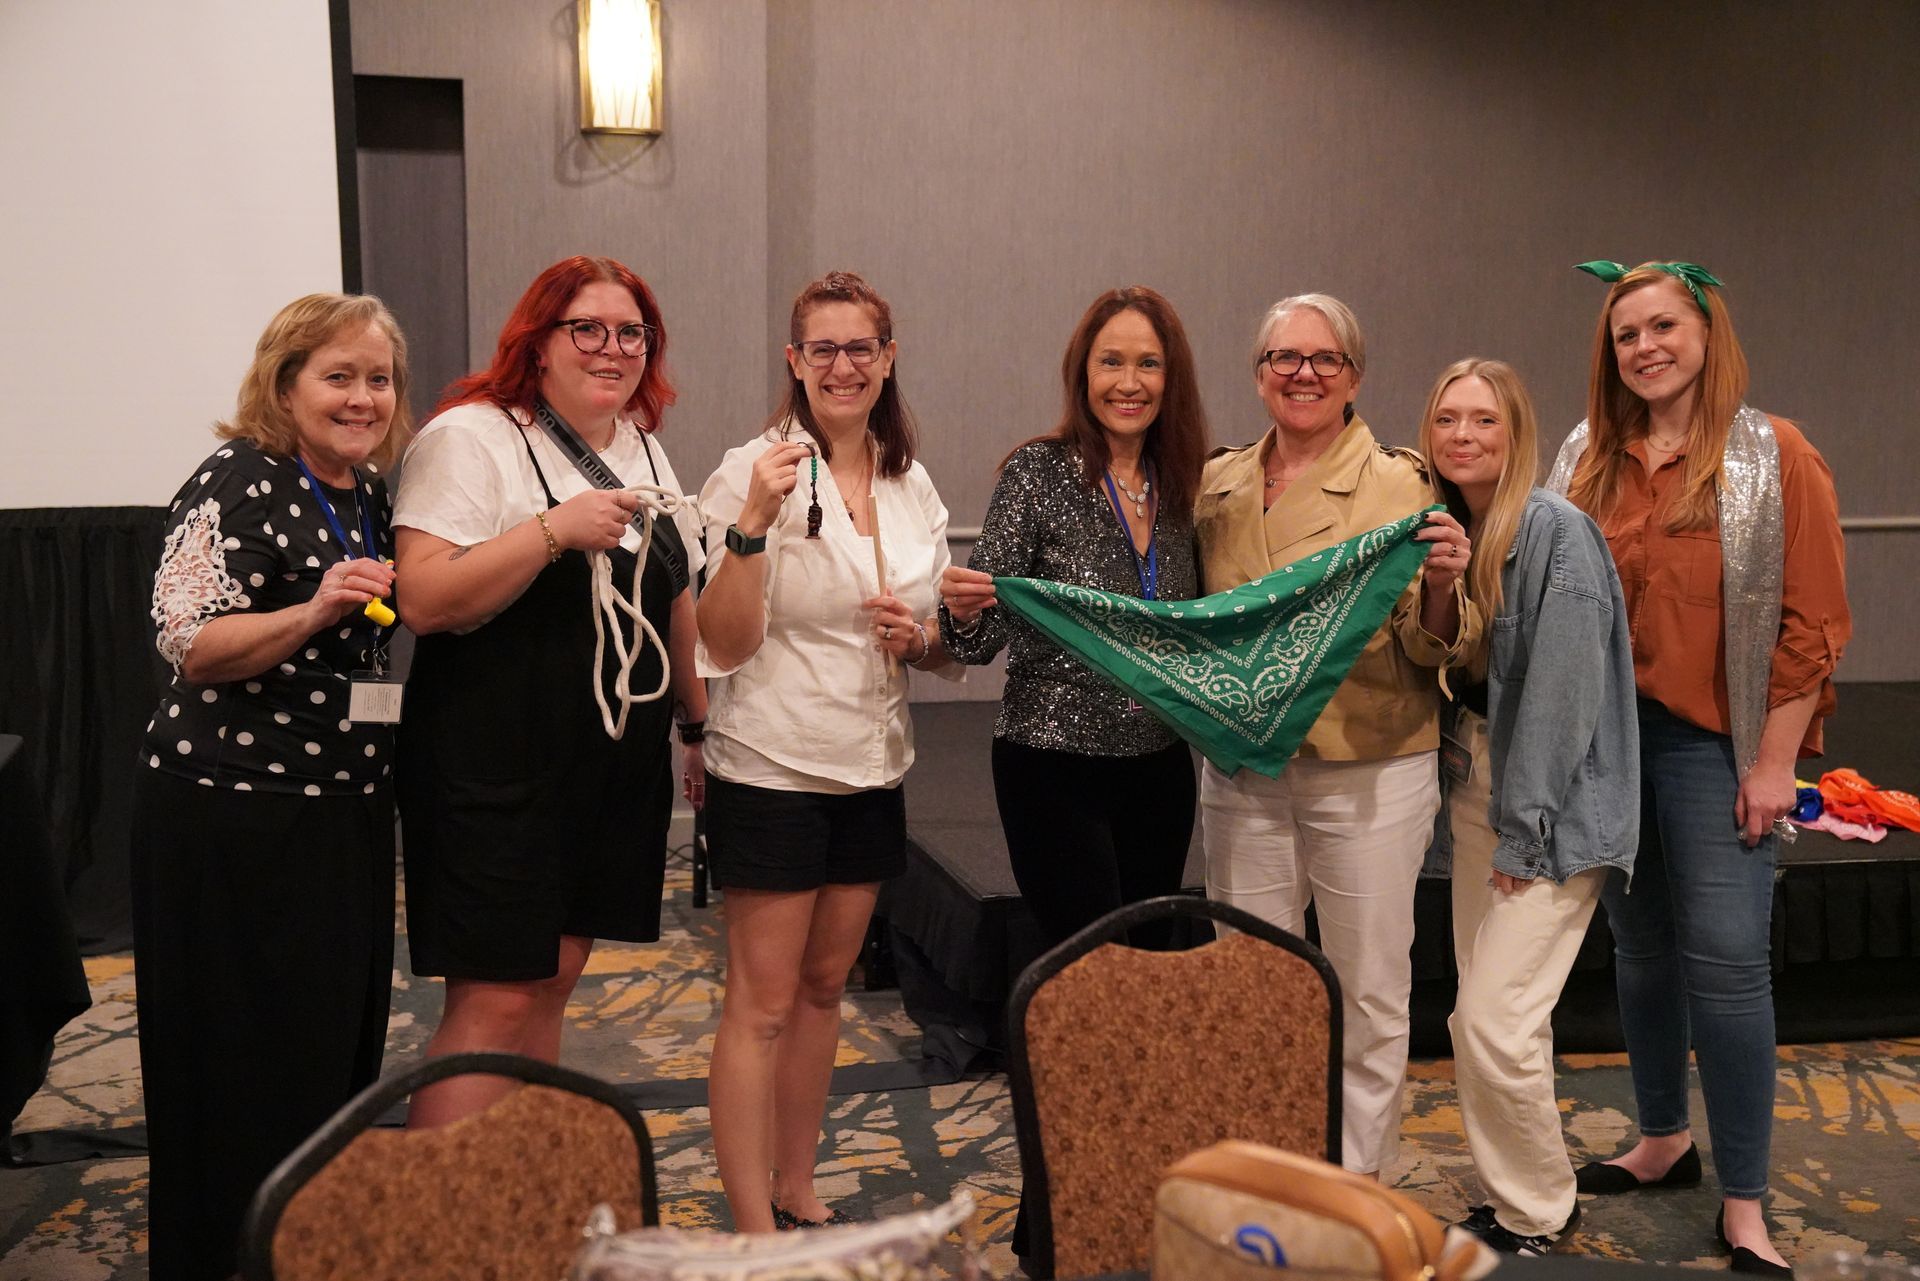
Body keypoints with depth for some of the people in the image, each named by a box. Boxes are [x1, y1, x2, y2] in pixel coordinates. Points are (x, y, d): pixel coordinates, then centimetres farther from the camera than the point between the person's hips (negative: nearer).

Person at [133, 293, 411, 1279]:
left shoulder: (368, 491, 13)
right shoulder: (235, 482, -12)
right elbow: (189, 645, -19)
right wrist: (313, 612, -30)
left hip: (346, 808, 8)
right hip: (232, 816, -8)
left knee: (342, 1045, 14)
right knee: (246, 1062, 0)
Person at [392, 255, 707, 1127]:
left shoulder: (643, 448, 14)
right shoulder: (471, 438, -9)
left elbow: (675, 599, 23)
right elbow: (424, 601, -20)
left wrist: (698, 724, 24)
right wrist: (556, 530, -25)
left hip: (618, 763, 7)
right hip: (497, 769, -7)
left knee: (552, 981, 12)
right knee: (495, 1000, -7)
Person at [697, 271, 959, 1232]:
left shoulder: (912, 485, 7)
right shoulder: (755, 472, -11)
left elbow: (944, 643, 16)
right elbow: (725, 646, -17)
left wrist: (919, 636, -7)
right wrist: (752, 523, -29)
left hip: (872, 772, 6)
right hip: (774, 770, -6)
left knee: (823, 987, 16)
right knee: (762, 1006, 0)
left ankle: (798, 1196, 30)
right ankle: (754, 1232, 10)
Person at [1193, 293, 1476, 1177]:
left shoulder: (1397, 484, -4)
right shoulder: (1217, 486, 7)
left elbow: (1433, 647, -8)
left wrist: (1441, 586, -27)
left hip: (1370, 774, -3)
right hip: (1241, 770, 4)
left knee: (1369, 989, 7)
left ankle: (1360, 1183, 24)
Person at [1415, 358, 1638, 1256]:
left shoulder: (1554, 530, -15)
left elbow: (1563, 691, -18)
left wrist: (1524, 832, -17)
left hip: (1548, 809, -8)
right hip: (1474, 796, 8)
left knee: (1496, 1023, -9)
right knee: (1477, 1021, 11)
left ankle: (1539, 1215, 11)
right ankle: (1508, 1197, 26)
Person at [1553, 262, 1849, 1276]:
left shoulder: (1774, 457, -4)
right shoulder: (1587, 460, 7)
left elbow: (1810, 620, -7)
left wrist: (1774, 760, -11)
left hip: (1714, 741, -4)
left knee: (1725, 961, -6)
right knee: (1640, 950, 14)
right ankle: (1663, 1143, 31)